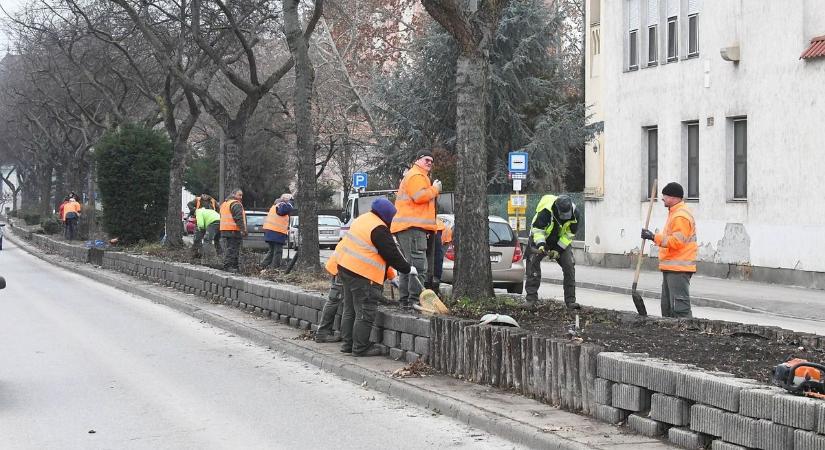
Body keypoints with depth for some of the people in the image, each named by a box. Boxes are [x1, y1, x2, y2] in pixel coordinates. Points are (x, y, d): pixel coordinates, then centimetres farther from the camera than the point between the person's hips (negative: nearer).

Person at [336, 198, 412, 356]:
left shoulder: (363, 219, 13)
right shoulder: (379, 229, -17)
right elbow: (391, 254, -13)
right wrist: (408, 269, 0)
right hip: (362, 273, -10)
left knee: (350, 309, 17)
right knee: (365, 312, -2)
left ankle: (348, 343, 24)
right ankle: (360, 347, 1)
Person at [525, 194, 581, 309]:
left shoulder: (574, 214, -20)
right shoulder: (546, 211, -34)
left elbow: (570, 234, -9)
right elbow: (537, 229, -25)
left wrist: (558, 249, -16)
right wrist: (540, 244, -40)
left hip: (561, 242, 3)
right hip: (540, 239, -3)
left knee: (569, 266, -8)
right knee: (533, 263, -13)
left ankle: (570, 301, -5)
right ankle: (531, 297, -6)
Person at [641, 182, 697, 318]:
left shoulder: (681, 216, -16)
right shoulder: (675, 213, 19)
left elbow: (676, 241, -23)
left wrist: (654, 237, -21)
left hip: (678, 270, -11)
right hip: (671, 268, 11)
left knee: (680, 307, -13)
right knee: (667, 306, 17)